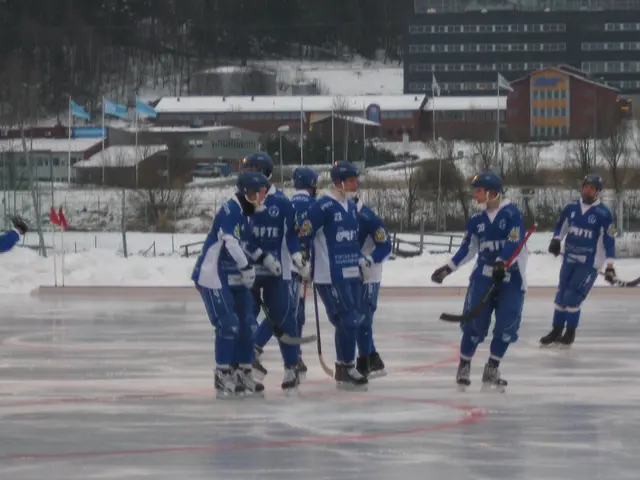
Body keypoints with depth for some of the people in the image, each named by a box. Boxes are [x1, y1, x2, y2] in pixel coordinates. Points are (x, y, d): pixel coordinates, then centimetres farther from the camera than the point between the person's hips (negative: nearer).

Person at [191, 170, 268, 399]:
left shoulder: (245, 212, 11)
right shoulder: (230, 209, -18)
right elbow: (229, 242, -28)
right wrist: (247, 267, -26)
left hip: (233, 276, 10)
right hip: (212, 275, -10)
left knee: (247, 323, 8)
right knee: (228, 323, -15)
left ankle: (243, 374, 17)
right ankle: (223, 377, -10)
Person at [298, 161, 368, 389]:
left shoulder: (351, 207, 12)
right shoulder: (323, 207, -15)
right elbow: (303, 234, -15)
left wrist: (360, 259, 20)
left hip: (351, 274, 9)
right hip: (330, 276, -8)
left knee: (349, 322, 12)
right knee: (348, 321, -11)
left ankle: (343, 370, 22)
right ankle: (347, 369, -1)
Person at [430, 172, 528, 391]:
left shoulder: (511, 213, -8)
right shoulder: (476, 220, 6)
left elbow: (515, 243, -17)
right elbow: (468, 248, 14)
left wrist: (501, 263, -30)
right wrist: (448, 268, 10)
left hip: (511, 277, -3)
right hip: (483, 275, 3)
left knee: (506, 326, -5)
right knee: (475, 322, -7)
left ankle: (492, 369, 8)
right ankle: (464, 366, 4)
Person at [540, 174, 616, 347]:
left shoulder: (603, 214, -12)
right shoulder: (571, 208, 2)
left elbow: (609, 240, -12)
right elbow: (561, 226, 17)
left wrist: (610, 265, -16)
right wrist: (556, 240, -1)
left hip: (589, 263, -5)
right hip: (569, 259, 5)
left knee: (572, 297, -11)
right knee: (561, 295, 9)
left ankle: (570, 333, 5)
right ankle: (556, 331, 23)